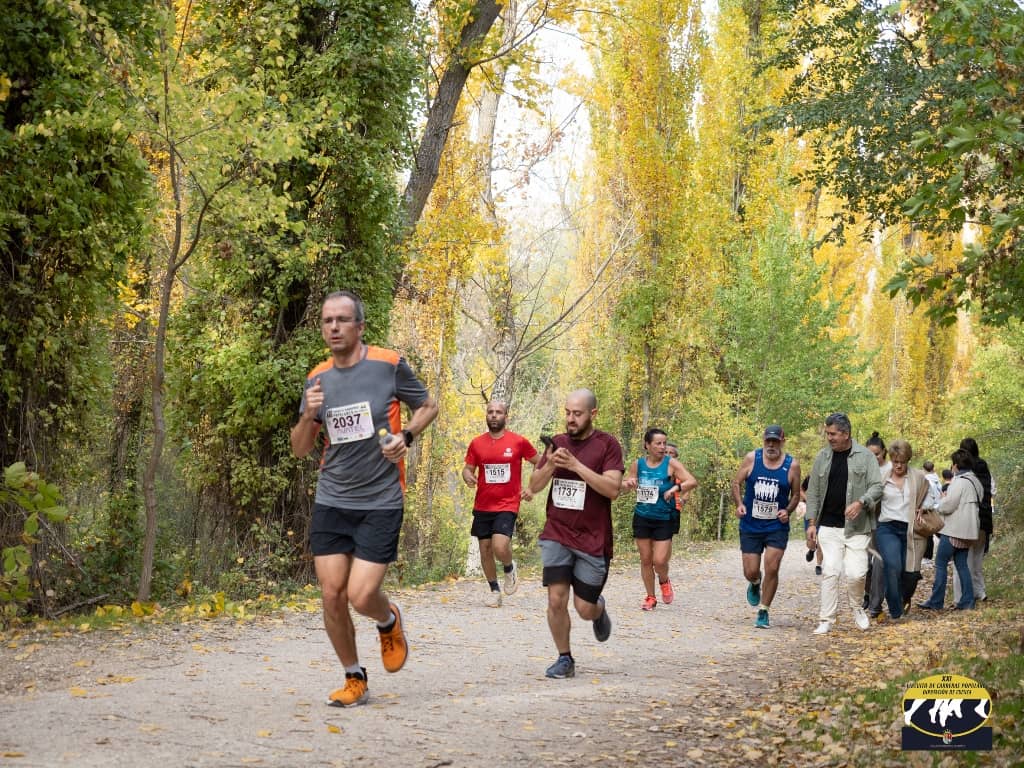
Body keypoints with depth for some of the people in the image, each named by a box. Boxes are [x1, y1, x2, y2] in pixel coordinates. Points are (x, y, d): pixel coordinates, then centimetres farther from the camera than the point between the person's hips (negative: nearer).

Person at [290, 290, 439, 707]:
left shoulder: (389, 364, -6)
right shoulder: (317, 378, 5)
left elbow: (428, 406, 9)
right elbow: (300, 450, 10)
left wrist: (406, 436, -10)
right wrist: (308, 415, -10)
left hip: (380, 502, -4)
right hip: (331, 501, 4)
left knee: (361, 596, -11)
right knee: (332, 595, 0)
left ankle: (389, 621, 25)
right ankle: (354, 679, 19)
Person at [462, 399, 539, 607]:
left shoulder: (519, 442, -3)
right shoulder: (477, 443, 4)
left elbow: (540, 464, 8)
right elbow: (467, 468, 11)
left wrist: (532, 488, -3)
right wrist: (468, 476, -13)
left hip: (507, 506, -3)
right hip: (483, 506, 3)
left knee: (500, 547, -20)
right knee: (485, 549, 6)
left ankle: (510, 569, 13)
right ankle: (494, 590, 25)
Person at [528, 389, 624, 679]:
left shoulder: (607, 445, -6)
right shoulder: (557, 443, 6)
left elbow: (613, 489, -18)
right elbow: (534, 486, 6)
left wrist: (575, 464, -24)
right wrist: (550, 465, -14)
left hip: (593, 540, -3)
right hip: (556, 535, 3)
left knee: (584, 608, 3)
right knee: (556, 599, -9)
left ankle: (599, 610, 40)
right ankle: (564, 659, 8)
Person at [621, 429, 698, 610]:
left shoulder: (671, 464, -8)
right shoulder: (638, 464, 1)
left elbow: (692, 481, -17)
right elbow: (622, 485, 13)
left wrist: (675, 488, -32)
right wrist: (629, 484, -10)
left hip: (664, 519, -3)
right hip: (642, 518, 3)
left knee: (660, 561, -8)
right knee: (645, 560, 8)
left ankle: (664, 581, 26)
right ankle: (650, 597, 23)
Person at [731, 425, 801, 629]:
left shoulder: (792, 465, -3)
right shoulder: (751, 459, -4)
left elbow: (795, 495, 8)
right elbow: (737, 483, 5)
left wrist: (787, 511, -11)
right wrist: (739, 504, -12)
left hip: (777, 527, -1)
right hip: (750, 526, 1)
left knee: (772, 569, -9)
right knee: (750, 572, 3)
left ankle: (763, 612, 7)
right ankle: (755, 584, 42)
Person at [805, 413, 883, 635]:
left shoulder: (865, 456, -1)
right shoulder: (823, 457, 8)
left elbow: (877, 486, -3)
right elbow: (813, 492, 12)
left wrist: (860, 502, -22)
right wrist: (812, 523, 6)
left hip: (856, 527, -2)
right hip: (829, 527, 2)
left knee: (856, 573, -7)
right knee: (830, 571, -3)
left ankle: (857, 607, 22)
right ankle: (826, 620, 3)